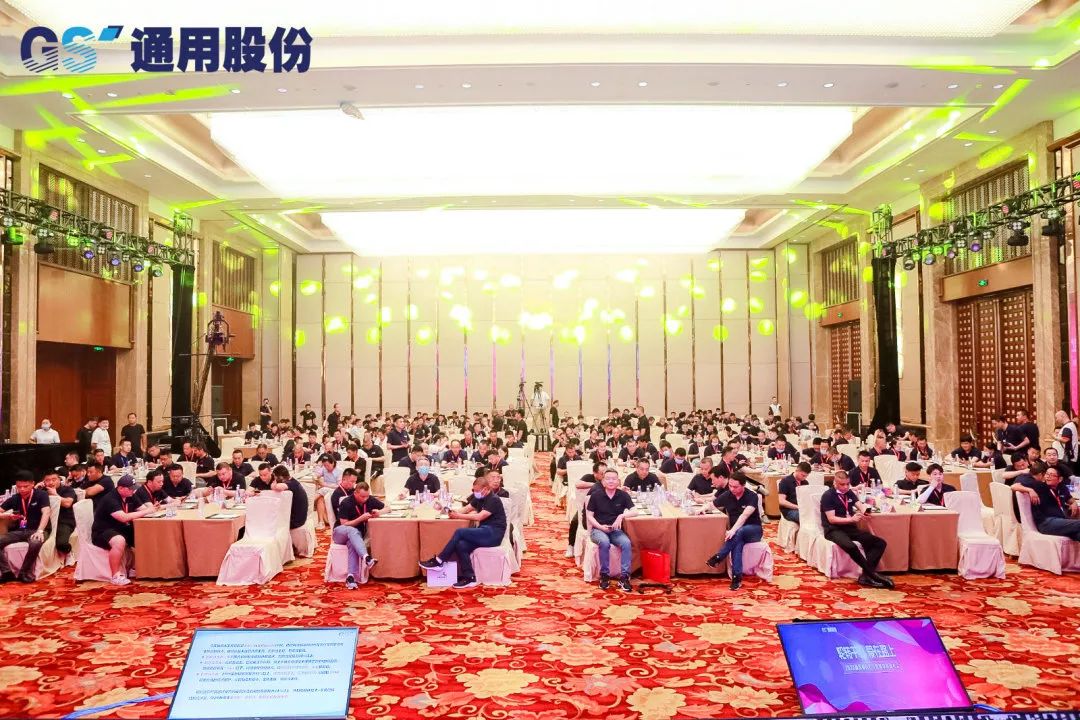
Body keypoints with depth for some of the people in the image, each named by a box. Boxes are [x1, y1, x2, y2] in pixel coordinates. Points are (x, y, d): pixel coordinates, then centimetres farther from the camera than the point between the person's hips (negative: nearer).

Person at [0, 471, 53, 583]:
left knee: (35, 542, -39)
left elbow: (46, 512, -17)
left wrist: (40, 531, -32)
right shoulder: (14, 498, 9)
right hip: (20, 531, 5)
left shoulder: (41, 494, -5)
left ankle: (25, 573, -20)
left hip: (37, 530, -5)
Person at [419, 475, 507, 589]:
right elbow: (466, 510, 12)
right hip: (485, 532, 8)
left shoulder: (493, 500, -11)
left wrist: (459, 516, -15)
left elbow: (479, 517, -20)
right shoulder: (479, 499, 16)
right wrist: (455, 513, -10)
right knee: (461, 545, -21)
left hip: (493, 534, -8)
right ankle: (469, 578, -20)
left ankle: (439, 561, -13)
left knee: (459, 532, -21)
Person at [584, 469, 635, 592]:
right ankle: (604, 575, -19)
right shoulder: (595, 495, -2)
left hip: (616, 530, 2)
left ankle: (624, 577, -23)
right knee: (604, 542, -35)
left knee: (626, 543, -30)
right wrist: (600, 526, -14)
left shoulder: (623, 495, 2)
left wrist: (621, 516, -20)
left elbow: (633, 512, -2)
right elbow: (589, 516, 1)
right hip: (598, 529, -2)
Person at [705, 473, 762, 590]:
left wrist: (733, 530, -45)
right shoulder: (727, 495, 0)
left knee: (739, 531, -38)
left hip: (753, 530, -3)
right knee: (737, 542, -35)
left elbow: (745, 515, -31)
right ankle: (737, 577, -38)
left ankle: (718, 558, -33)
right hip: (736, 532, 3)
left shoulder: (752, 496, -15)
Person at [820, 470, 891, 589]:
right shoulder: (828, 495, -7)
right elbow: (831, 519, -14)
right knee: (850, 546, -39)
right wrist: (851, 519, -24)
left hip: (850, 528, 7)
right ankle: (872, 574, -25)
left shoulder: (849, 493, 15)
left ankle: (866, 575, -23)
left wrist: (864, 510, -21)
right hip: (834, 530, -7)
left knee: (880, 543, -13)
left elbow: (860, 506, 4)